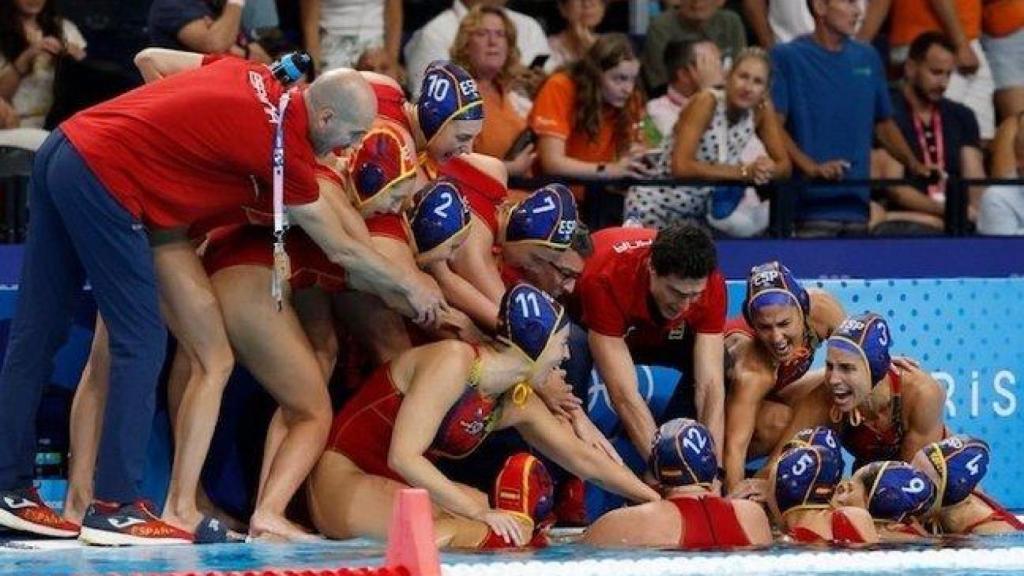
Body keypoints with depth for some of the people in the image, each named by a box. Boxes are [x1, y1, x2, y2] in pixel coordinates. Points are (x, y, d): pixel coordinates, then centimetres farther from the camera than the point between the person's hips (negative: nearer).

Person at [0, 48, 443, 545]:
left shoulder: (250, 76, 10)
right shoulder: (284, 144, -9)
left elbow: (153, 58, 22)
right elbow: (340, 250, 2)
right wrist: (410, 288, 15)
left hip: (65, 146, 9)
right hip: (103, 176, -9)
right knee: (142, 342, -3)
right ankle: (114, 507, -5)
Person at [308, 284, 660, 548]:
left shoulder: (518, 403, 6)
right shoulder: (453, 363, -19)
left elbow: (583, 460, 16)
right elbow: (403, 457, -25)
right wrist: (479, 513, -27)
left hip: (402, 489, 10)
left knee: (519, 524, -8)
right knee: (472, 531, -32)